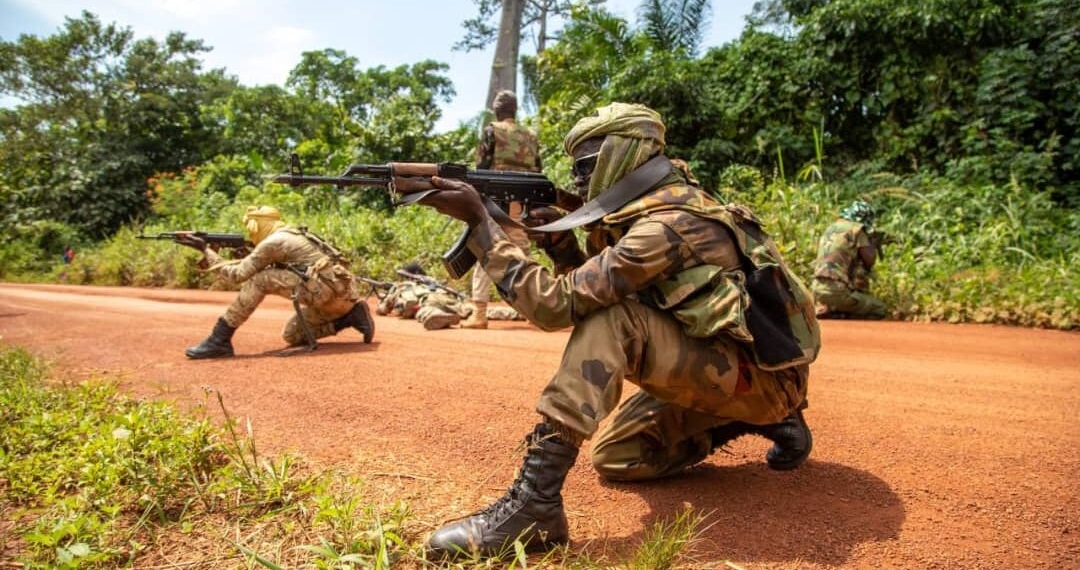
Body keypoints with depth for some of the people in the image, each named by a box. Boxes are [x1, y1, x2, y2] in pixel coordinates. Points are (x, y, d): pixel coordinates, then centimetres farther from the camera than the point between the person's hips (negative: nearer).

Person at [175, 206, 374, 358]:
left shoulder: (272, 242, -3)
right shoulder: (290, 237, 25)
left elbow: (238, 274, -2)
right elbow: (249, 265, 31)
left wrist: (205, 249, 6)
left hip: (329, 290, -10)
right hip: (340, 295, 10)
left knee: (260, 280, -7)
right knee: (291, 335, 20)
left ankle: (219, 340, -7)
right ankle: (351, 316, 8)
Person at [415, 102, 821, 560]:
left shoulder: (669, 224, -25)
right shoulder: (648, 212, 6)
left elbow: (556, 305, -28)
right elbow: (587, 290, 13)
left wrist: (479, 220, -26)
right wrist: (556, 237, -3)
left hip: (762, 378, -10)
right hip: (718, 367, 10)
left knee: (611, 321, -28)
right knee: (614, 458, 9)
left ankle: (535, 501, -31)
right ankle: (758, 421, 16)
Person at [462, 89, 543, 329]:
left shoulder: (492, 131, 0)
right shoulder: (531, 136, 15)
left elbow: (482, 168, -7)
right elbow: (536, 172, 14)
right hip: (520, 202, 5)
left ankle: (479, 313, -10)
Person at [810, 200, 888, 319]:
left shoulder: (830, 228, 19)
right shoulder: (857, 229, -3)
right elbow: (870, 259, -3)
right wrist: (872, 243, 13)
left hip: (817, 288, 7)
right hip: (838, 291, -7)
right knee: (879, 309, 8)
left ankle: (825, 311, 9)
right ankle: (841, 318, -8)